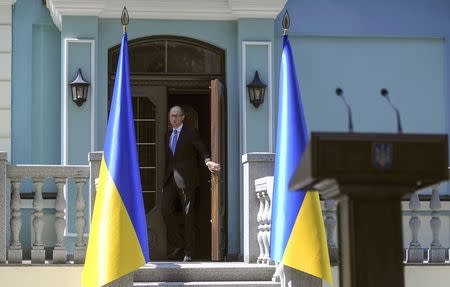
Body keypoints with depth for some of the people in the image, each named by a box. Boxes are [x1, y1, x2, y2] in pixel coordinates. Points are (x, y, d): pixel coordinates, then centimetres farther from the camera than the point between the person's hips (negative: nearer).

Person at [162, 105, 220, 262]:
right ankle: (178, 244, 6)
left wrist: (208, 161, -26)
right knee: (165, 208, -8)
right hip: (170, 179, 5)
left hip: (186, 179, -5)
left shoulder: (191, 133, 2)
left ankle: (188, 251, 2)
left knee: (188, 213, -3)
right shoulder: (168, 135, 18)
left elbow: (202, 150, -5)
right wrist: (165, 179, 14)